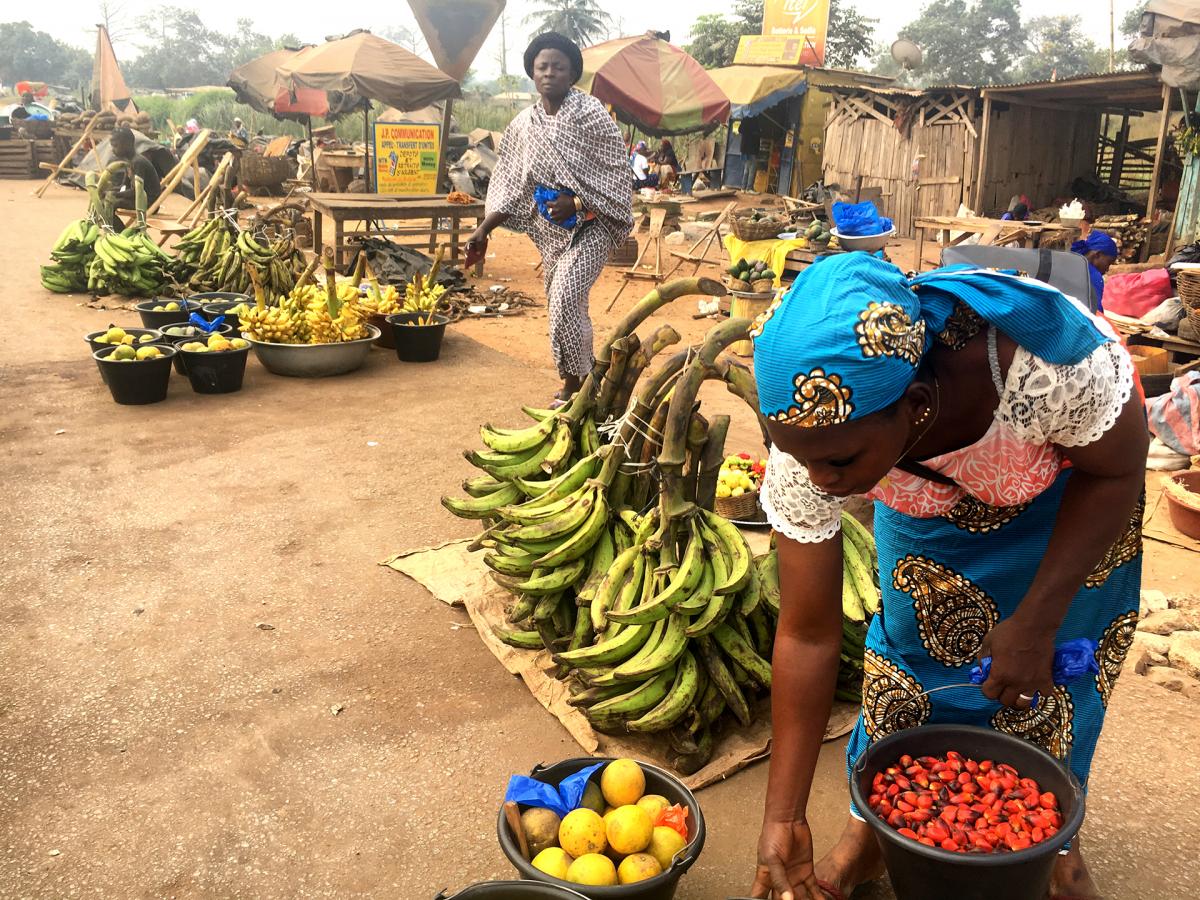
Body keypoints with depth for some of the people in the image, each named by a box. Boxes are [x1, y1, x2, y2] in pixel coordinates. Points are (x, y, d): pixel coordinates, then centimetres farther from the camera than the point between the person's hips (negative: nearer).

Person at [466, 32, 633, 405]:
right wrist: (484, 229, 4)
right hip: (550, 228, 6)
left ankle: (574, 382, -4)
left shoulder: (590, 113, -10)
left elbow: (616, 172, -11)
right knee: (565, 305, 9)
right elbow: (512, 183, 9)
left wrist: (576, 203, -20)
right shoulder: (524, 124, 6)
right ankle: (583, 380, 23)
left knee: (565, 300, -19)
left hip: (588, 224, -6)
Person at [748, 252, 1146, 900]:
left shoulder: (1046, 363, -45)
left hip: (1068, 496, -1)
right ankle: (872, 826, 26)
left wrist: (1036, 624, -23)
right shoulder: (807, 449, -34)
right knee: (910, 653, 1)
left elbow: (1116, 472, -20)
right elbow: (807, 635, -24)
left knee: (1050, 672, 6)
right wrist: (783, 819, -22)